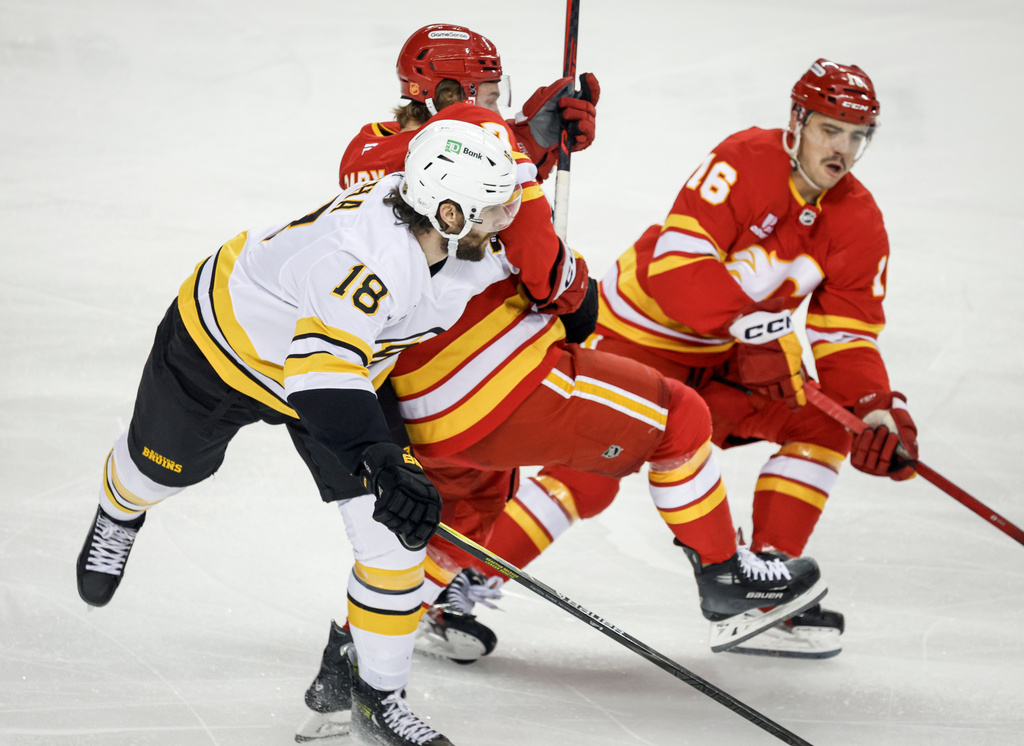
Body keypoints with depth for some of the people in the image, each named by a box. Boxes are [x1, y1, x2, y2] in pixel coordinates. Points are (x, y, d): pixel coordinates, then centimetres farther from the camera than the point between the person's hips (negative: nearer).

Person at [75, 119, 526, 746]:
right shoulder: (367, 257, -47)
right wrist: (380, 459, -67)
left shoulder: (454, 238, -22)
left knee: (394, 528, -11)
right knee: (166, 465, 25)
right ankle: (119, 516, 64)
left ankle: (379, 695, 4)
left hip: (335, 363, 6)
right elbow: (321, 372, -57)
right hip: (226, 337, -6)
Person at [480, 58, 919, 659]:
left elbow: (847, 335, -6)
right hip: (642, 334, -7)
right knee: (589, 476, -19)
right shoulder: (745, 162, -25)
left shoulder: (859, 222, -6)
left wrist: (881, 412, -22)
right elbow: (679, 261, -33)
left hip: (733, 353, 7)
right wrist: (748, 323, -42)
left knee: (823, 426, -6)